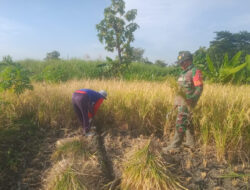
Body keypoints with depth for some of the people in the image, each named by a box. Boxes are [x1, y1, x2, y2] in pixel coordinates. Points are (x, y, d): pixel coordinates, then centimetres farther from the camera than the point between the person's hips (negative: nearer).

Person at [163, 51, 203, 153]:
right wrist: (176, 101, 19)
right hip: (181, 101, 9)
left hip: (187, 102, -9)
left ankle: (174, 146, -3)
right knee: (187, 123, 16)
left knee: (180, 123, -8)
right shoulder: (183, 73, 16)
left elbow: (199, 88, -16)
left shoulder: (195, 72, -11)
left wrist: (191, 101, -24)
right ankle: (190, 143, 28)